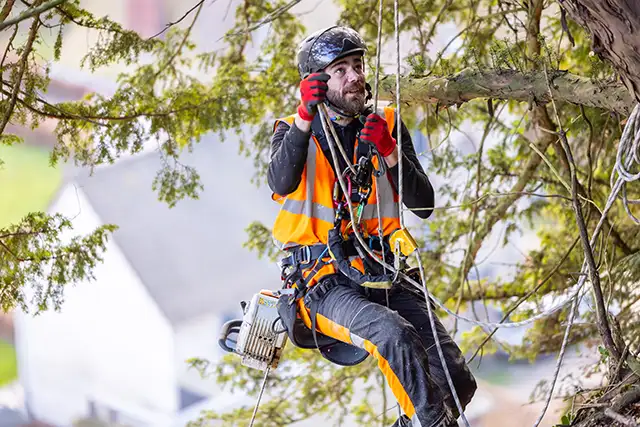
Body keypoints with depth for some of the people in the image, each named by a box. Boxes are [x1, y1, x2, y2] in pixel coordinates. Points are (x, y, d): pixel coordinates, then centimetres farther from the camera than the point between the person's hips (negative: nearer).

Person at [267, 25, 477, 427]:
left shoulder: (388, 125, 11)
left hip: (385, 274, 4)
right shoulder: (293, 131, 4)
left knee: (458, 381, -13)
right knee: (396, 336, -36)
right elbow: (281, 184, -20)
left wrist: (389, 153, -12)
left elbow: (423, 205, 3)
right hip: (325, 279, -4)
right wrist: (305, 118, -29)